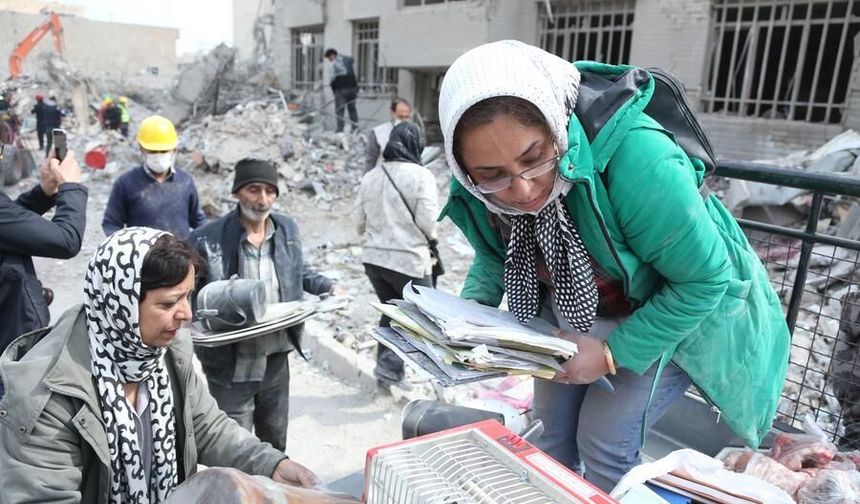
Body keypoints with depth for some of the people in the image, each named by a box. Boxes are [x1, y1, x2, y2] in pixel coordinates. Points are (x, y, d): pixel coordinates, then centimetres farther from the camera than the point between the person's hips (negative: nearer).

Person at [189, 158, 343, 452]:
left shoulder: (288, 229, 1)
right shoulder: (207, 240, -16)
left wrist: (327, 287, 1)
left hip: (276, 359, 5)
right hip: (231, 366, -5)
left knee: (276, 443, 24)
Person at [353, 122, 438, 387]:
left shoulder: (371, 175, 5)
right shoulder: (421, 175, -10)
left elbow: (358, 219, 7)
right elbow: (427, 220, -15)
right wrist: (429, 237, 7)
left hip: (373, 257, 6)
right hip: (408, 259, -6)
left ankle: (385, 363, 27)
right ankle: (391, 362, 0)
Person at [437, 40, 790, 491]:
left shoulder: (633, 158, -40)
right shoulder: (480, 188, -22)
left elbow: (704, 279, -27)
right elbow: (493, 256, -1)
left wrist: (613, 354, -26)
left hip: (676, 312, -4)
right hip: (572, 308, 5)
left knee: (604, 441, -4)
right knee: (551, 430, 11)